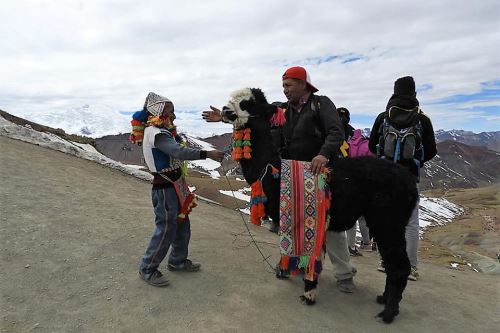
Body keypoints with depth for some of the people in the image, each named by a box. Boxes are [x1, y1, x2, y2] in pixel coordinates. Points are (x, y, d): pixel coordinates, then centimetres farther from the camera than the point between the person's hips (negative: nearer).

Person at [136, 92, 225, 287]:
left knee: (182, 225, 17)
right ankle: (147, 269, 16)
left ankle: (178, 260, 35)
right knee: (166, 229, -1)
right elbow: (180, 152, -33)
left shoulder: (163, 131, 12)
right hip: (165, 188, -10)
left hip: (174, 185, 10)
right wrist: (207, 154, -35)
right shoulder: (156, 133, -19)